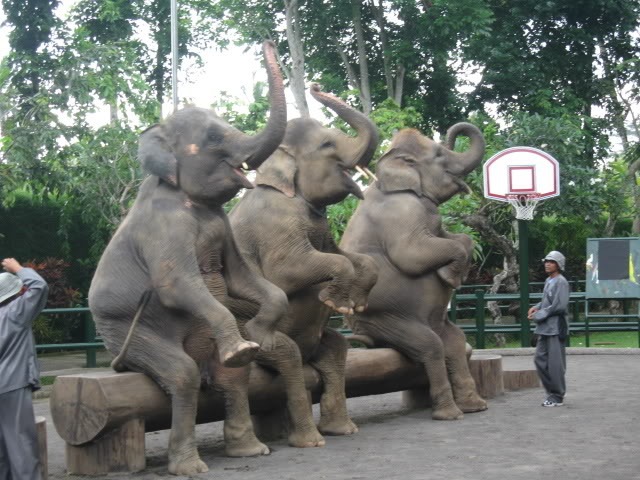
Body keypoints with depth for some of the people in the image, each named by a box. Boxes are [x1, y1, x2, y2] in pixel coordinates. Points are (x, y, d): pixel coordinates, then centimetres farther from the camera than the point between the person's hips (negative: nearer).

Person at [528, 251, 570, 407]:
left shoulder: (561, 282, -11)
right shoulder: (548, 281, 15)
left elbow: (560, 306, -17)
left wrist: (539, 315, -12)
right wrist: (537, 307, 6)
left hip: (555, 328, -9)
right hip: (545, 328, 9)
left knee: (555, 363, -3)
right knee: (540, 359, 11)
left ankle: (557, 397, 6)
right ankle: (551, 392, 21)